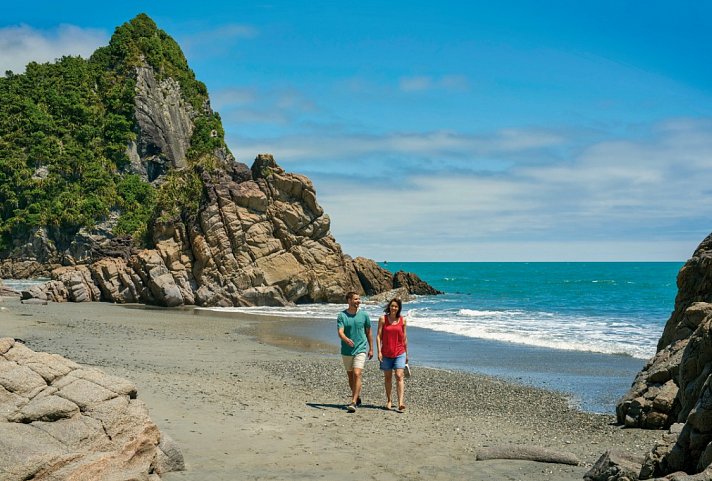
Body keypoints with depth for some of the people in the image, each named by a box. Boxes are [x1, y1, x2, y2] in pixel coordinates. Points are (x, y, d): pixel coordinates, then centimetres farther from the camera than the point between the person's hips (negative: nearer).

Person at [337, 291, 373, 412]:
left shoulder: (364, 315, 0)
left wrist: (371, 349, 12)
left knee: (357, 374, -16)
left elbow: (368, 332, 10)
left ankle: (353, 403, -19)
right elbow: (340, 332, -16)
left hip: (360, 349, -2)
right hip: (346, 351, 2)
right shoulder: (342, 315, -5)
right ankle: (357, 398, 33)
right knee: (350, 376, 13)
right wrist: (346, 340, -37)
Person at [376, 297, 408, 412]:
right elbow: (378, 336, -1)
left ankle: (401, 403, -19)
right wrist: (379, 351, -9)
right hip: (386, 353, 0)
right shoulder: (383, 319, 0)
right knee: (387, 377, 10)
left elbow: (404, 337, 11)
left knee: (399, 376, -12)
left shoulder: (402, 320, 4)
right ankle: (389, 401, 24)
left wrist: (406, 354, 13)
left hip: (399, 353, 0)